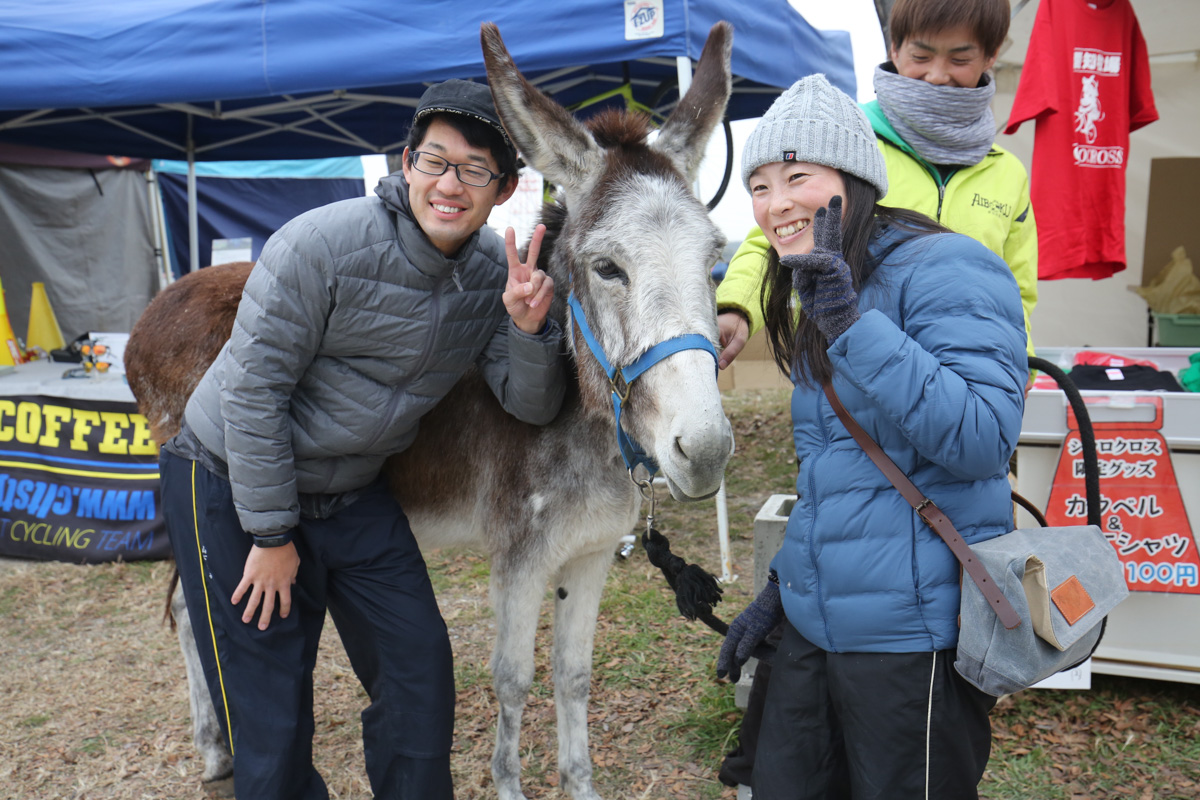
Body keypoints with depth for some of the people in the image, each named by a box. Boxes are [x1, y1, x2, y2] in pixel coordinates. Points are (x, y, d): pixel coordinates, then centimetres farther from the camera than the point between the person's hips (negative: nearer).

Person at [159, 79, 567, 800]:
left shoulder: (496, 270, -7)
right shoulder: (322, 245, -24)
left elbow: (532, 407, -5)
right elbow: (252, 393, -20)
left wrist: (529, 329, -26)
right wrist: (271, 535, -15)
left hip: (355, 495, 5)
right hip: (234, 489, -5)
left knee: (422, 678, 8)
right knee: (271, 718, 3)